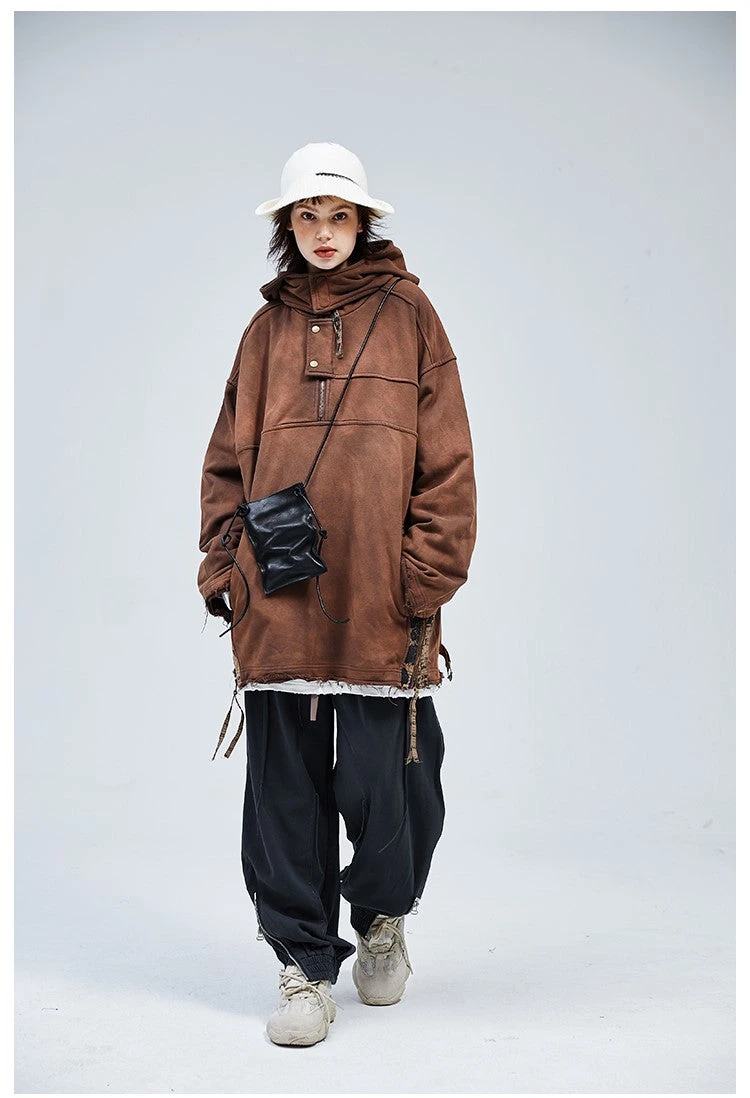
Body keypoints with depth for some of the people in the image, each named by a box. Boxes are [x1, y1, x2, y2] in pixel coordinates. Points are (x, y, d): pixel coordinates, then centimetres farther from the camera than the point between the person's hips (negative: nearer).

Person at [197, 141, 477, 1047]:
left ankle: (383, 918, 32)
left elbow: (446, 458, 1)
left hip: (380, 604, -2)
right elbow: (228, 459, 15)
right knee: (286, 793, 5)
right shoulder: (267, 328, 15)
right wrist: (223, 564, 4)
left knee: (382, 785, 1)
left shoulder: (407, 314, 6)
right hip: (275, 603, 3)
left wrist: (426, 575, -6)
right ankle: (305, 965, 20)